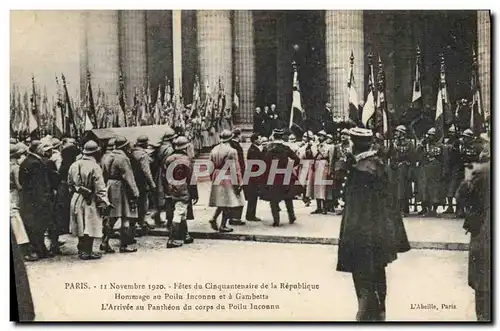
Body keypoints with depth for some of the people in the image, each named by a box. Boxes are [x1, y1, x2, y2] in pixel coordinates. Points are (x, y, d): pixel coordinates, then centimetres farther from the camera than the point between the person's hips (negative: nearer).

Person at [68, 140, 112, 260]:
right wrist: (104, 203, -13)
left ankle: (81, 250, 25)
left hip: (76, 199, 7)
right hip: (90, 201, -7)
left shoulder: (74, 165, 6)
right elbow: (100, 188, -17)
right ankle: (87, 252, 4)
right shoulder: (95, 167, -16)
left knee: (81, 226, 16)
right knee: (90, 227, 0)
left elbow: (70, 184, 14)